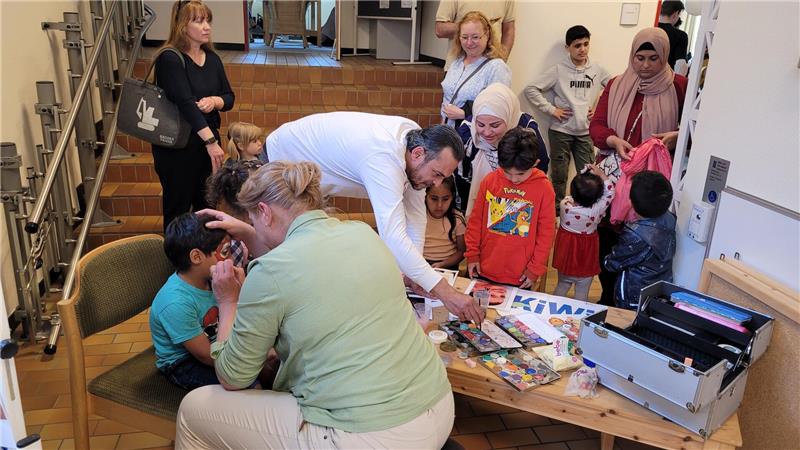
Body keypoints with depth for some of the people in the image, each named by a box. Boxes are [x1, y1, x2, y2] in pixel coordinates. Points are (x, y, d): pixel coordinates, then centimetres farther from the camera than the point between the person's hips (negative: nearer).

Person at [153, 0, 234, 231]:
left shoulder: (212, 59, 6)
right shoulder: (170, 59, -14)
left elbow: (229, 98, 10)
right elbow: (185, 103, -24)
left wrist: (214, 101, -14)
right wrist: (211, 141, -31)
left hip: (208, 141, 6)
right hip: (177, 146, -6)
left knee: (207, 205, 13)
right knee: (178, 210, 3)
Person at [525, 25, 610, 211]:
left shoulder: (597, 70, 4)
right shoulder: (558, 70, -5)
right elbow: (531, 89, -7)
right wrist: (551, 109, -10)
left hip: (586, 132, 2)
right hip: (561, 131, -2)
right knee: (559, 175, 8)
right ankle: (557, 208, 23)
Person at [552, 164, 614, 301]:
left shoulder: (565, 204, -23)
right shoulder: (597, 210, -29)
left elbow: (572, 196, -1)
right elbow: (610, 191, -14)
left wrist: (585, 172, 1)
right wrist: (600, 173, -10)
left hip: (566, 254, 3)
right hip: (585, 260, -3)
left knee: (562, 285, 24)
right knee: (582, 292, 16)